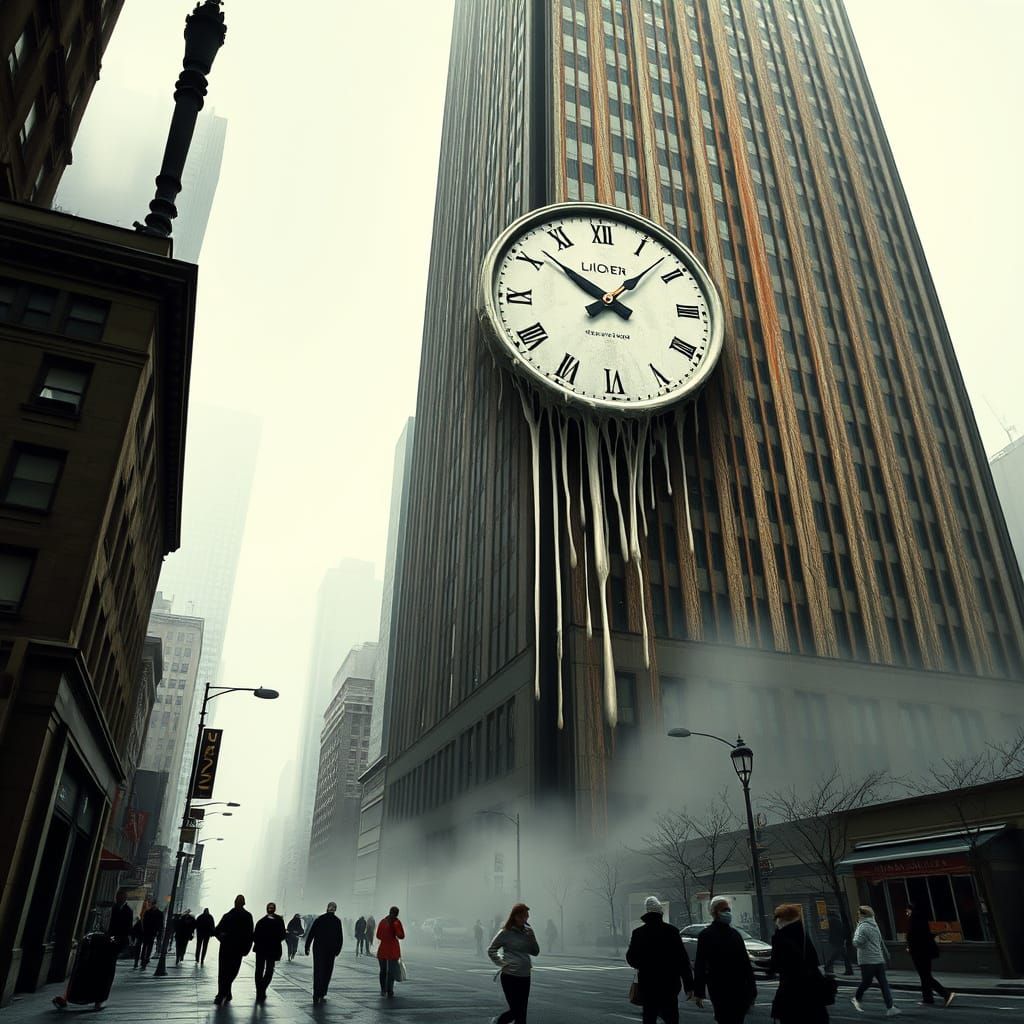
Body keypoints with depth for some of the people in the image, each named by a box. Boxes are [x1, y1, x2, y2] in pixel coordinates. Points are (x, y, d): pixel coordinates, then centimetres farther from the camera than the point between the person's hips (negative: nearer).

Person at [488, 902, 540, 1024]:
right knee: (515, 1011, -3)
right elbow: (491, 950, -1)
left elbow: (535, 952, 8)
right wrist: (501, 963, -10)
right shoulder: (505, 932, -10)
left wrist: (531, 938, -7)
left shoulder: (527, 932, 5)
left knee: (522, 1012, 10)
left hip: (525, 977, 5)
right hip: (510, 976, -5)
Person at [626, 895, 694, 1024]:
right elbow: (683, 960, -9)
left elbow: (631, 959, 3)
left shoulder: (638, 933, -4)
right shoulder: (671, 931, -9)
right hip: (669, 984, -1)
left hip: (647, 985, 1)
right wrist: (689, 985, -3)